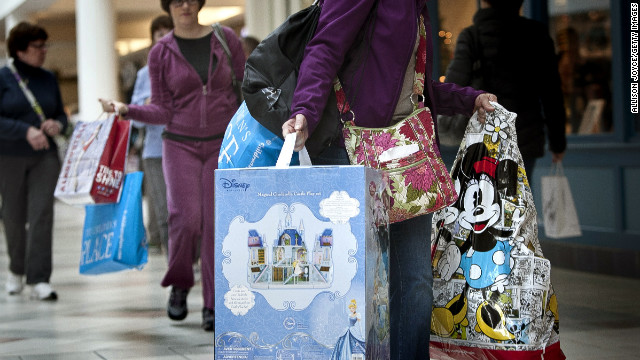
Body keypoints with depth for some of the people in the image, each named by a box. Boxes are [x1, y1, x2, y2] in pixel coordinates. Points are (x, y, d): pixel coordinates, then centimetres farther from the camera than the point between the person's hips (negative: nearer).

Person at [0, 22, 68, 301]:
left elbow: (61, 113, 16)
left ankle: (39, 280, -11)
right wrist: (26, 131, -23)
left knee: (41, 214, -9)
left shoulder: (48, 79, 9)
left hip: (44, 156, 2)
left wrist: (58, 124, -7)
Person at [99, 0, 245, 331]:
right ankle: (179, 285, 10)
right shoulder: (160, 54, 0)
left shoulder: (226, 40, 2)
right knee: (186, 218, -17)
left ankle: (213, 306, 4)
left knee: (216, 224, -6)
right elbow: (162, 111, 0)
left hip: (221, 145, 1)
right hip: (180, 144, 0)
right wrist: (125, 110, -15)